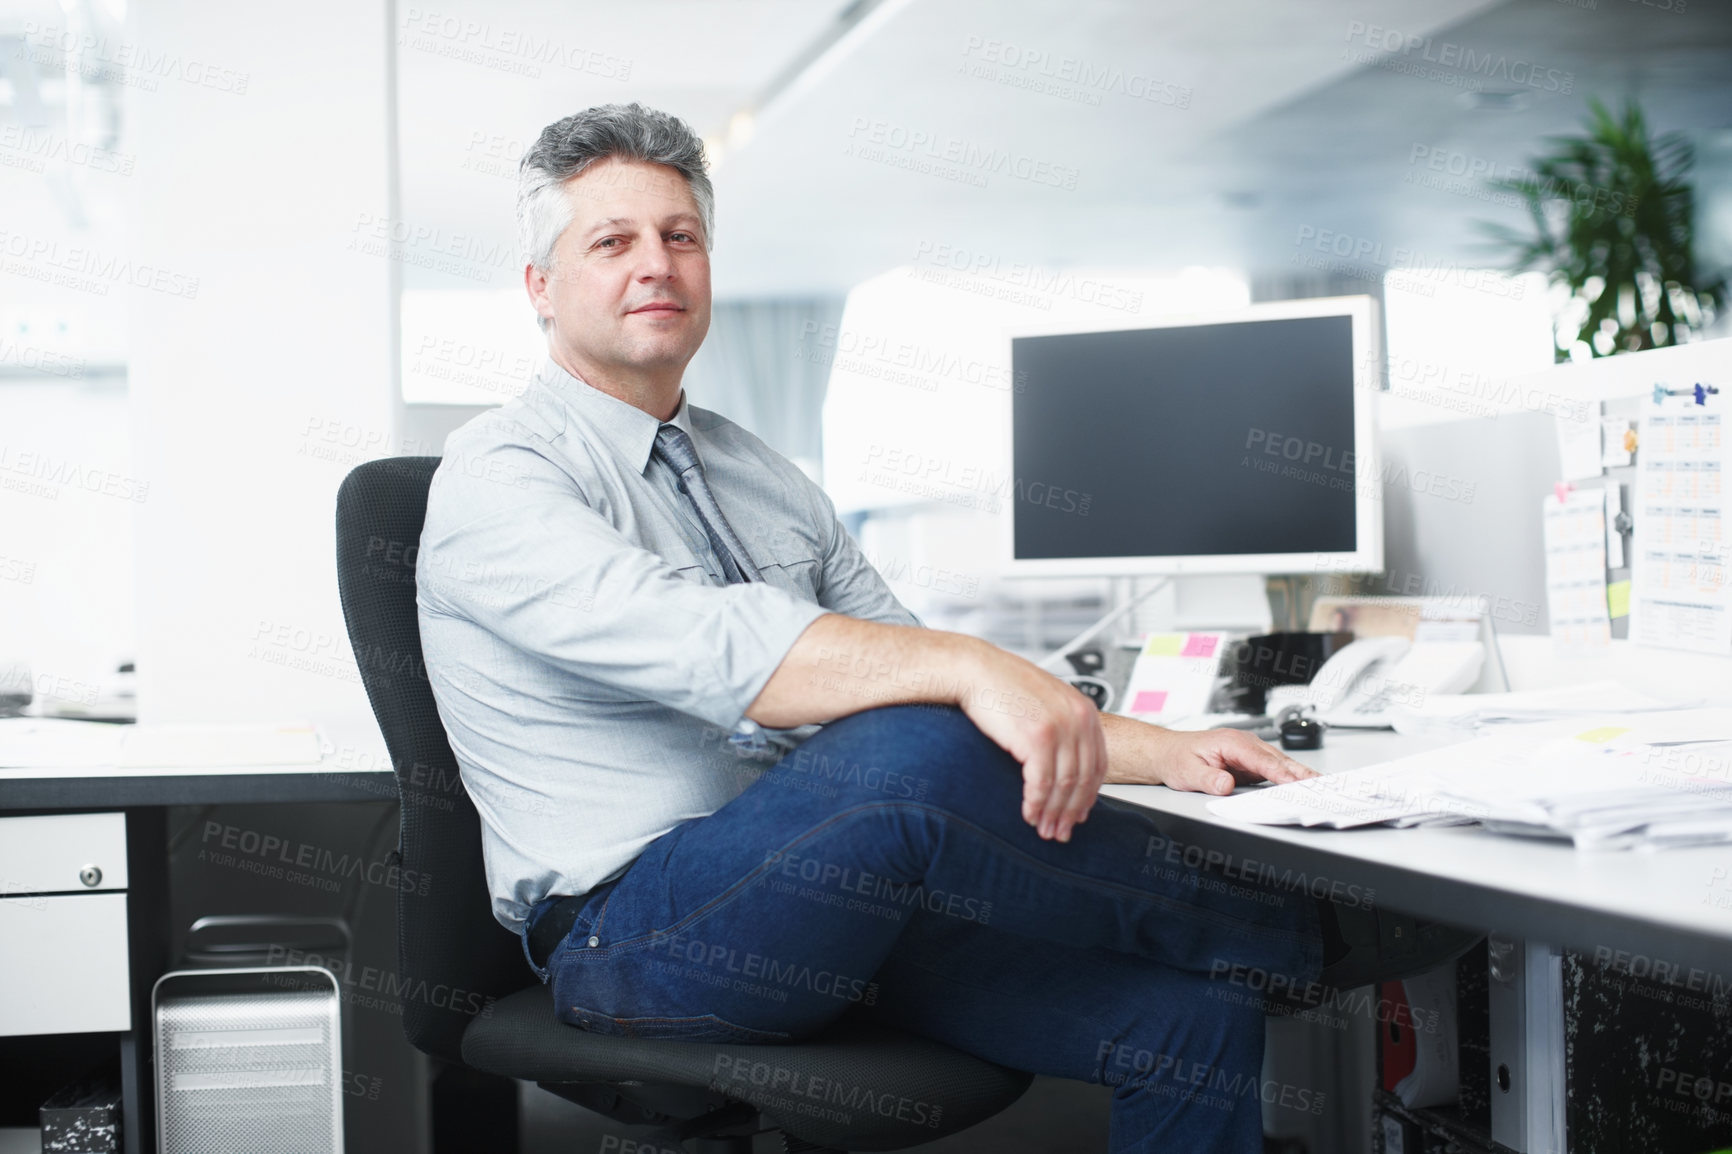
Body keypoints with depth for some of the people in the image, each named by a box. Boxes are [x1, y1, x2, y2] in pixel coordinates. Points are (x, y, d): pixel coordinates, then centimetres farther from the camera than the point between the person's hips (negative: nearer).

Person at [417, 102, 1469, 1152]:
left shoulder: (766, 479, 18)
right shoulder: (499, 476, -6)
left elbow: (904, 663, 17)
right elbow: (703, 644, -25)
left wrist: (1158, 751, 3)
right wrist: (971, 668, -37)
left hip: (860, 897, 7)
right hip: (637, 931, -7)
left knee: (1196, 1020, -14)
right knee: (909, 750, -34)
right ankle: (1293, 930, -10)